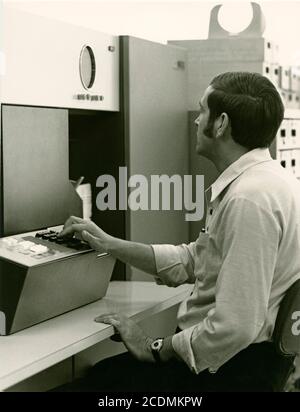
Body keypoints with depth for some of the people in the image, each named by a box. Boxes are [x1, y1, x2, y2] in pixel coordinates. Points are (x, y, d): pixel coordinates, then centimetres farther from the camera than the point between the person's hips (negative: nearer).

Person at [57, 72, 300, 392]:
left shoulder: (249, 198, -25)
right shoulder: (255, 179, 8)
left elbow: (235, 327, -28)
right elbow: (191, 259, 14)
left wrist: (157, 349, -14)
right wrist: (109, 245, 10)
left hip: (229, 366, -9)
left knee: (97, 378, -2)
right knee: (99, 372, 11)